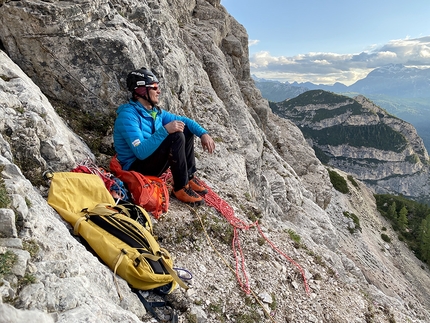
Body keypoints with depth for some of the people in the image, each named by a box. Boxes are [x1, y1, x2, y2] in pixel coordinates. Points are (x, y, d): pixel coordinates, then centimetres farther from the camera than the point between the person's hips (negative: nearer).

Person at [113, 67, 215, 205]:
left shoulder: (154, 111, 3)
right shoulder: (128, 115, -22)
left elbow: (182, 120, 9)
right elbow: (141, 152, -31)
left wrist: (203, 133, -7)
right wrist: (165, 130, -36)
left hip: (152, 159, 9)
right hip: (136, 168, -9)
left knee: (187, 130, 4)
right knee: (176, 137, -27)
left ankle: (189, 177, 3)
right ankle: (181, 188, -17)